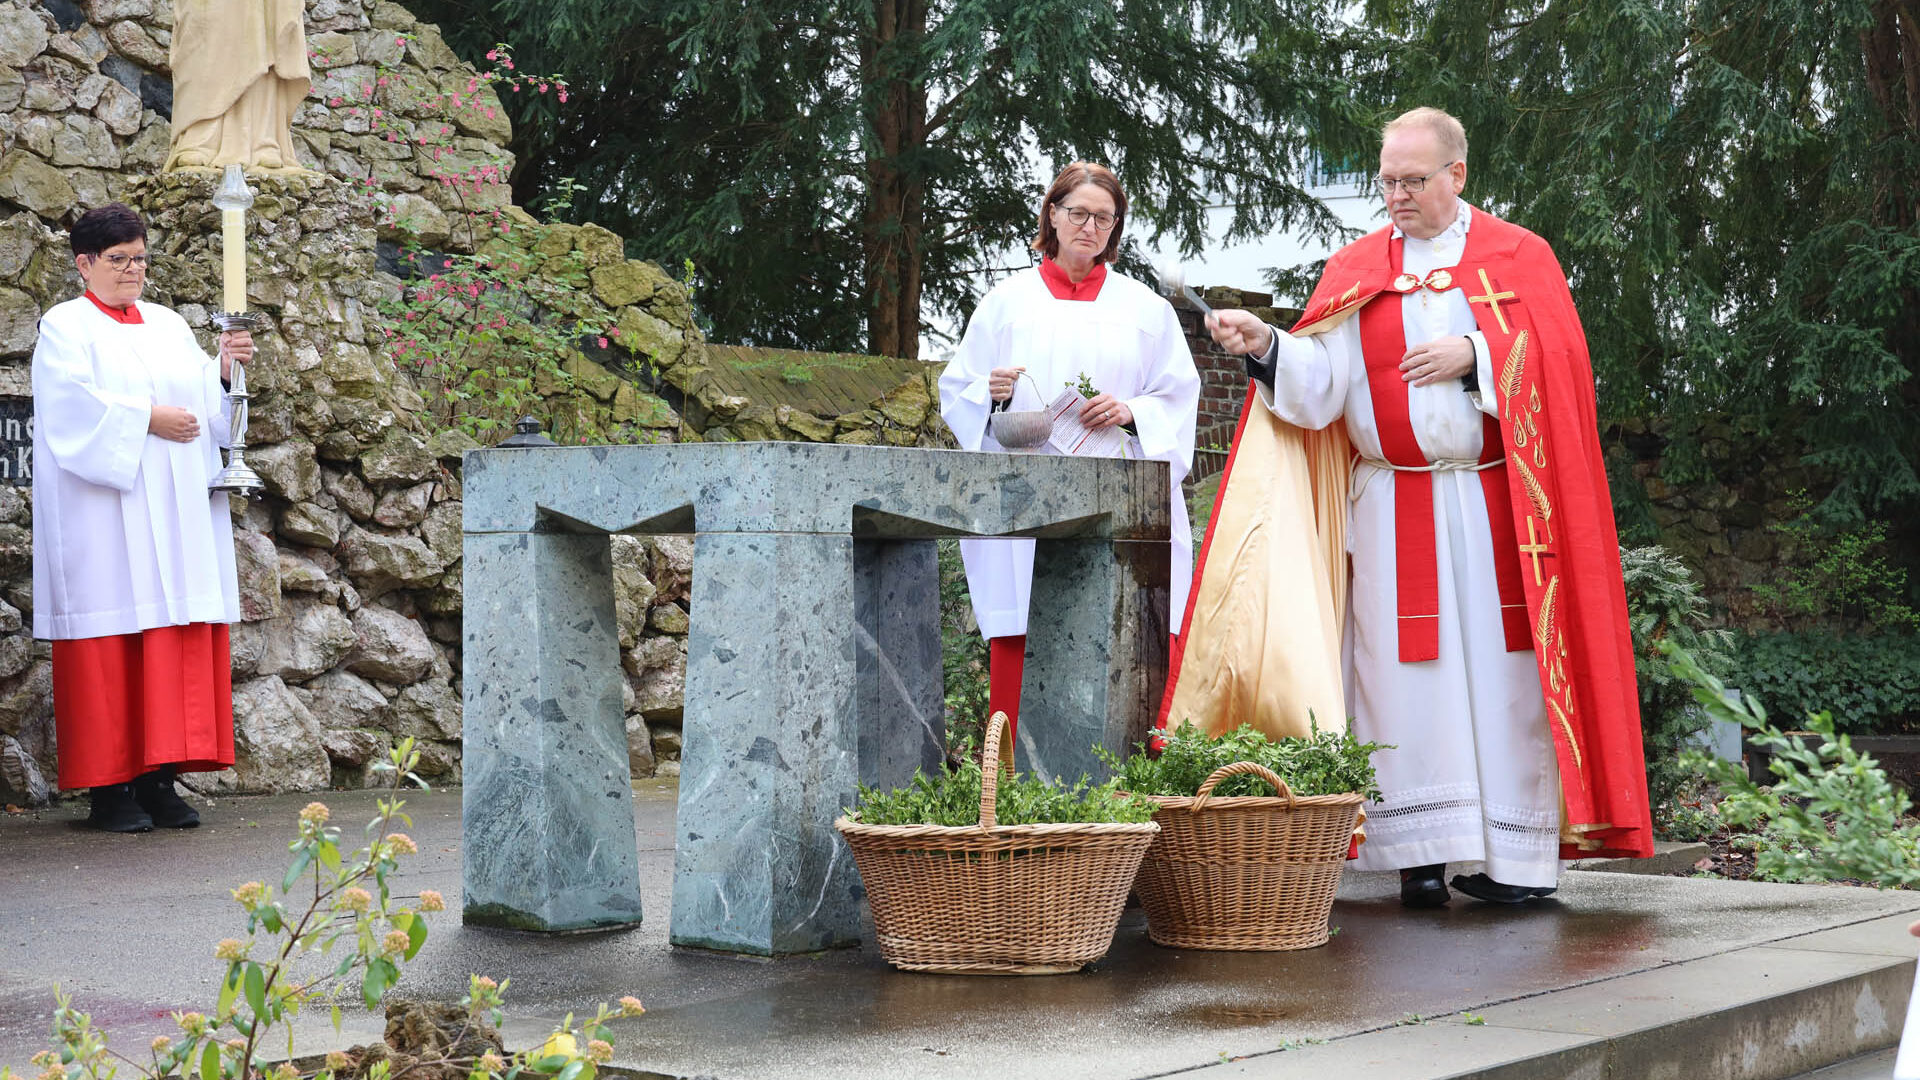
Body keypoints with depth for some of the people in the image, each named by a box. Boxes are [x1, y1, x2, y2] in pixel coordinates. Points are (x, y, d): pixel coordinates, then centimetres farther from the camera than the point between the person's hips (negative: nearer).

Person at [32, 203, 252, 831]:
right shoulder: (66, 327, 2)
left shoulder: (168, 326, 19)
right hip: (105, 512, -6)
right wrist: (146, 418, -15)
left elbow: (203, 397, 12)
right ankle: (110, 789, -4)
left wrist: (224, 367, -6)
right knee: (111, 633, -7)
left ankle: (159, 779, 3)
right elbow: (76, 404, -12)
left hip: (176, 506, 6)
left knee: (177, 634, 0)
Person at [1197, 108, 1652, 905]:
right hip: (1394, 510, 1)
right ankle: (1421, 853, 0)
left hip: (1496, 504, -1)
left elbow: (1559, 363, -2)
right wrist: (1266, 346, -18)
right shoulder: (1357, 270, 10)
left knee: (1502, 672, -3)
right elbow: (1319, 386, -1)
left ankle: (1515, 853, 3)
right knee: (1408, 674, -3)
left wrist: (1475, 354, -13)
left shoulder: (1520, 257, 9)